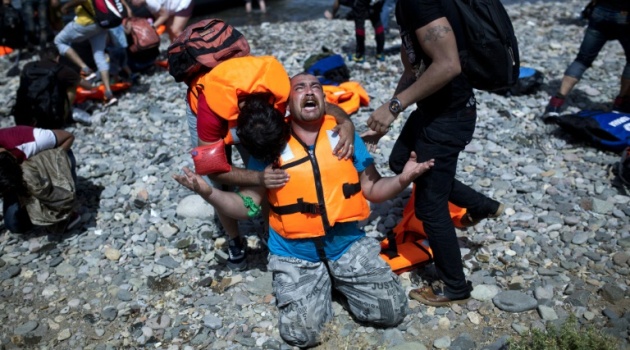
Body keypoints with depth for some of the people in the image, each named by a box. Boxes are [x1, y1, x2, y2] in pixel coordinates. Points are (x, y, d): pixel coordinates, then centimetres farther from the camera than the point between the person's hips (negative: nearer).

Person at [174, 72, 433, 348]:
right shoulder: (270, 145, -5)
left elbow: (373, 190, 4)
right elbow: (247, 205, -3)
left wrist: (403, 178, -17)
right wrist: (207, 192, -21)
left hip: (349, 247, 2)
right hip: (295, 258, -1)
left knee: (393, 311, -4)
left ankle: (336, 283, 20)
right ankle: (321, 288, 16)